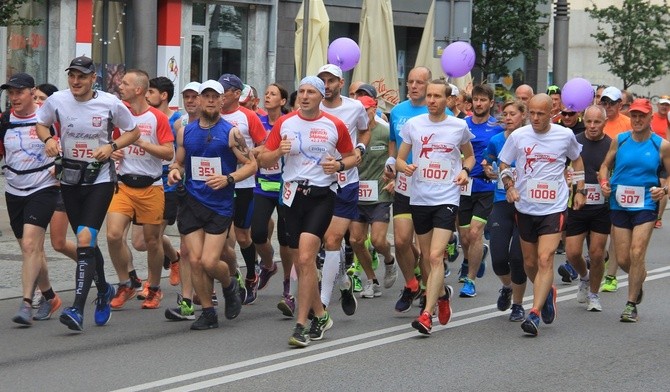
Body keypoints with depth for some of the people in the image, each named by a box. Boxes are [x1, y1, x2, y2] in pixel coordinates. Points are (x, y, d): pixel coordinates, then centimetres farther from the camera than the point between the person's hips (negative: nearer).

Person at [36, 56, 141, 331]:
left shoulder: (110, 103, -10)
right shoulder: (57, 100, -4)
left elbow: (133, 132, 3)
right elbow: (41, 123, 14)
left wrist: (111, 146, -13)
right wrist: (48, 139, -7)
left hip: (100, 178, -4)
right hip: (70, 178, 4)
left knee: (85, 239, -18)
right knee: (86, 242, 13)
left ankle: (77, 309, -21)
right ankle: (104, 290, 40)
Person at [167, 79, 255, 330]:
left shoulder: (231, 132, -3)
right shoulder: (186, 132, 9)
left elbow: (251, 165, -2)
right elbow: (179, 162, 20)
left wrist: (228, 179, -17)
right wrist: (174, 172, -3)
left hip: (220, 205, -3)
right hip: (191, 203, 4)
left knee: (209, 262, -11)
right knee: (195, 260, -3)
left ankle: (229, 285, 22)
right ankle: (208, 313, 10)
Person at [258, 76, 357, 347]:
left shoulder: (335, 126, 1)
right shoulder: (284, 123, 6)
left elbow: (352, 156, 13)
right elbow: (263, 160, 7)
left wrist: (340, 165, -9)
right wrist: (278, 152, -14)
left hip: (322, 194, -4)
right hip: (293, 194, 4)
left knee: (306, 257, -17)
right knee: (300, 263, 9)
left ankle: (301, 325, -15)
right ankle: (320, 316, 29)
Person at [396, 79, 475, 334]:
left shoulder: (459, 126, 3)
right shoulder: (413, 124, 5)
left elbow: (469, 155, 20)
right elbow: (399, 159, 10)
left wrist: (465, 170, -1)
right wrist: (405, 167, -14)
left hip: (447, 198, -3)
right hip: (419, 198, 3)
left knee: (436, 256, -16)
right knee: (427, 257, 12)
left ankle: (427, 314, -20)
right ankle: (442, 293, 40)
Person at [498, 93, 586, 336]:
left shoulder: (565, 135, -2)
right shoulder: (518, 136, -2)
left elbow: (577, 160, 17)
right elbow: (504, 165, 9)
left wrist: (579, 191, 11)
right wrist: (509, 186, -10)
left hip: (554, 208, -3)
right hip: (525, 207, 3)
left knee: (545, 260, -15)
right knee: (529, 263, 12)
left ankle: (534, 314, -17)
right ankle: (547, 292, 42)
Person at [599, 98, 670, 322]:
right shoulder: (619, 140, 4)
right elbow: (606, 165, 15)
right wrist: (604, 182, -5)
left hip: (645, 206, -3)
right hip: (619, 205, 3)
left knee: (636, 254, -14)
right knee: (622, 259, 4)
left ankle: (631, 304, -2)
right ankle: (640, 277, 39)